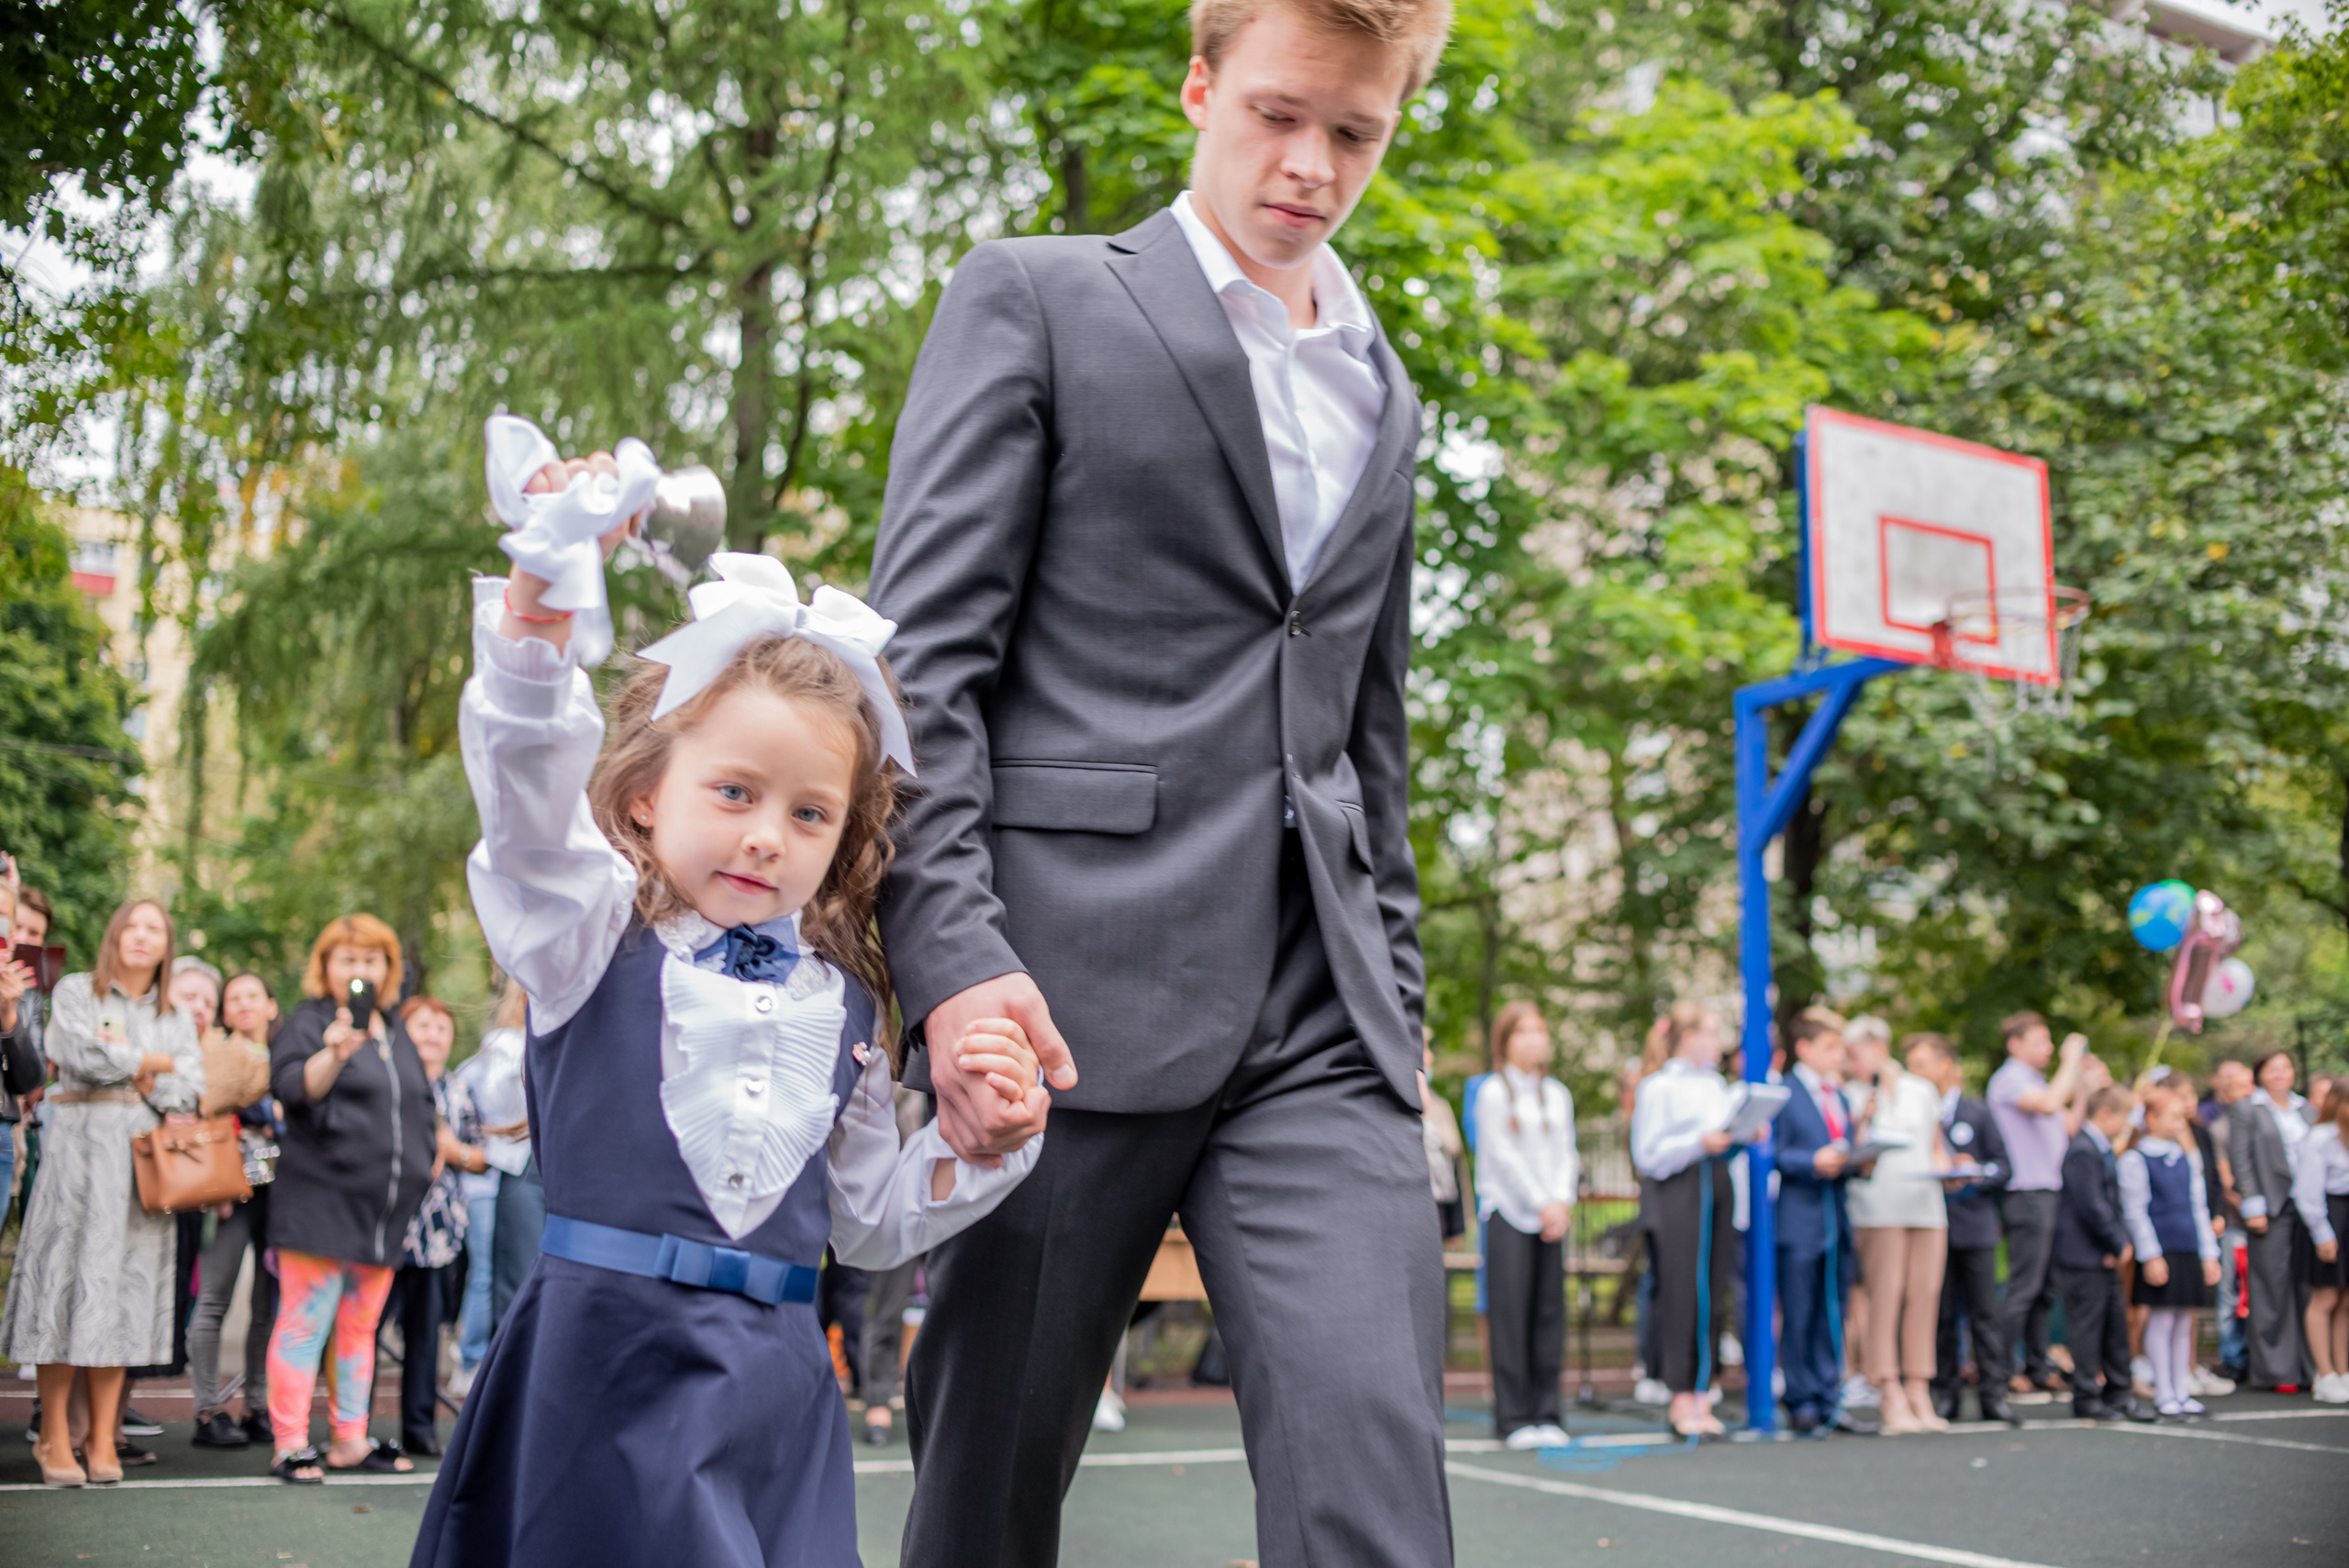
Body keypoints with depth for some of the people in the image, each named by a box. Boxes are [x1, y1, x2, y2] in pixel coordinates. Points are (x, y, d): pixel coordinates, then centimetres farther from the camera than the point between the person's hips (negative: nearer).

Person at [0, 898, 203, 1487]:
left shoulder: (175, 1017, 17)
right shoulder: (75, 992, 8)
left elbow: (188, 1091, 5)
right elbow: (83, 1055, -10)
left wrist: (127, 1064, -6)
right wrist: (153, 1062, 1)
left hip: (147, 1155, 3)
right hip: (80, 1148, -3)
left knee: (126, 1287, -1)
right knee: (69, 1282, -8)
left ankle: (103, 1441, 1)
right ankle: (54, 1437, -2)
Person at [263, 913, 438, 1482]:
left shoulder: (396, 1034, 18)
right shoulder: (309, 1023, -2)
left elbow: (421, 1106, 27)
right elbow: (294, 1084, -21)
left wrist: (425, 1164, 18)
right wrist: (334, 1054, -39)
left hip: (383, 1209, 7)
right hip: (321, 1199, -7)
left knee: (361, 1326, 12)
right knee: (306, 1322, -6)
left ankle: (351, 1439, 19)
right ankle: (289, 1443, -1)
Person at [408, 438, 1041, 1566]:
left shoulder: (843, 1002, 11)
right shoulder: (595, 931, 0)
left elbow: (868, 1223, 17)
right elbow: (530, 779, -19)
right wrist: (542, 591, -33)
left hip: (773, 1376, 4)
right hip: (609, 1355, -4)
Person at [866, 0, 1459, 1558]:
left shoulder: (1385, 397, 22)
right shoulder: (1036, 297, 6)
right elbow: (922, 652, -4)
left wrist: (1397, 1001, 17)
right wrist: (954, 955, -16)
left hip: (1322, 1018, 4)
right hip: (1070, 992, -4)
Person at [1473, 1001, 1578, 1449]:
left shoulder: (1558, 1094, 15)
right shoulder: (1494, 1092, 0)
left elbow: (1565, 1153, 11)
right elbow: (1502, 1155, -6)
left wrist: (1562, 1202, -5)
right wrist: (1541, 1205, -9)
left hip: (1552, 1216, 4)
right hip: (1508, 1212, -4)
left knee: (1549, 1313, 2)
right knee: (1510, 1314, -6)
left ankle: (1545, 1413, 8)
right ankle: (1513, 1417, -3)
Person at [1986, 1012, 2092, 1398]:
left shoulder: (2037, 1081, 21)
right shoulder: (2010, 1080, -8)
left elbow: (2069, 1126, 22)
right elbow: (2047, 1104, -26)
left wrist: (2083, 1080, 17)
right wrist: (2070, 1061, -15)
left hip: (2049, 1193, 9)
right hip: (2026, 1195, -9)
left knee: (2045, 1289, 11)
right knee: (2023, 1287, -8)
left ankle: (2037, 1368, 16)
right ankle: (2006, 1371, -3)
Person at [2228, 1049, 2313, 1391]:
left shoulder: (2304, 1110, 16)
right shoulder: (2245, 1109, 2)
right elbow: (2240, 1160, -4)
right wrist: (2253, 1206, -11)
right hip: (2272, 1208, -4)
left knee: (2305, 1286, 4)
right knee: (2272, 1287, -3)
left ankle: (2308, 1366, 11)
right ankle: (2276, 1369, 3)